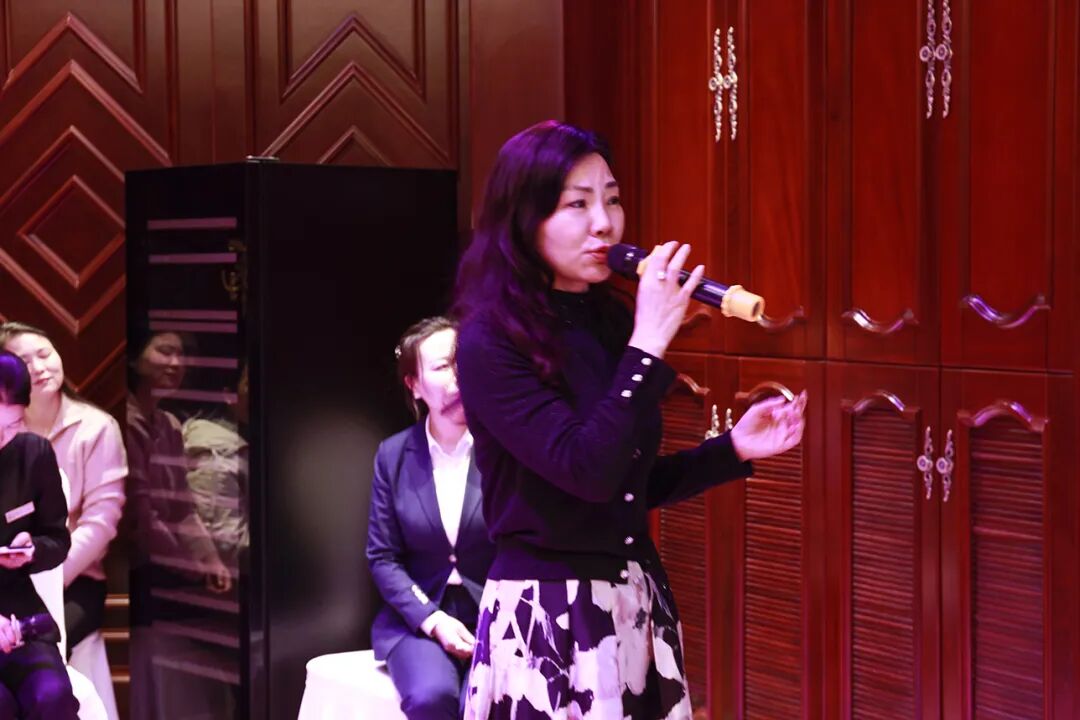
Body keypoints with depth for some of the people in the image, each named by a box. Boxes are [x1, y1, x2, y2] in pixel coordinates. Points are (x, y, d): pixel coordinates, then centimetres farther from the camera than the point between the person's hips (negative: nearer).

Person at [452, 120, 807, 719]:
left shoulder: (611, 324, 7)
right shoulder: (490, 341, -15)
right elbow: (587, 471, -24)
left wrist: (734, 448, 3)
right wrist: (648, 345, -21)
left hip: (639, 603, 7)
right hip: (546, 614, -7)